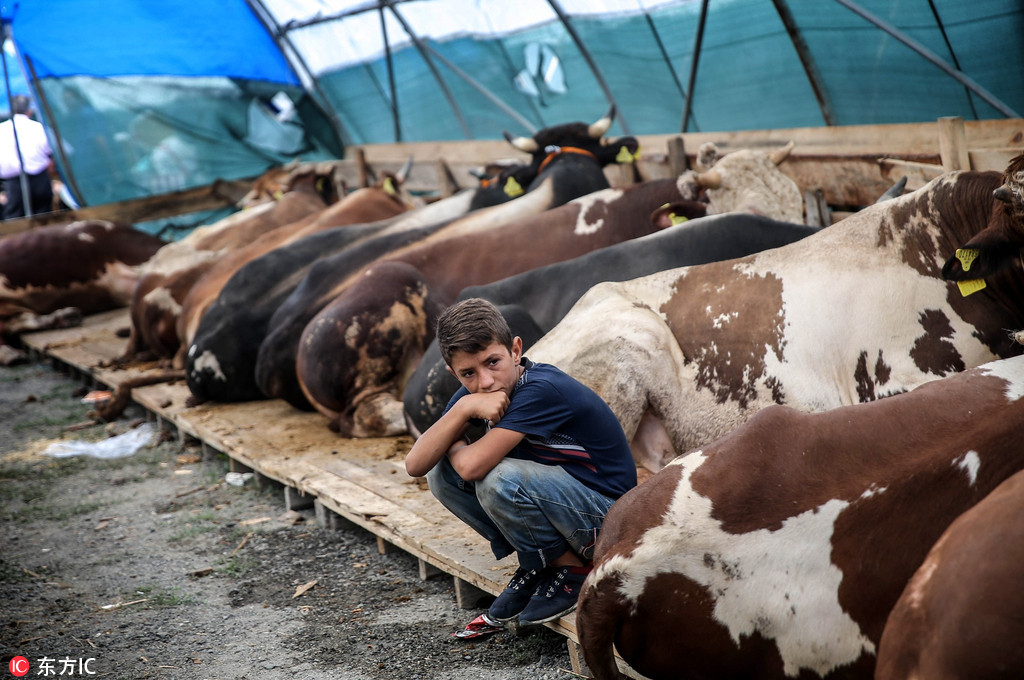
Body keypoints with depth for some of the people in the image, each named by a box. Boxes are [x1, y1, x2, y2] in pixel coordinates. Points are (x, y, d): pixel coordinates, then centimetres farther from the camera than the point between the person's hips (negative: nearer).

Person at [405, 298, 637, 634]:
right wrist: (463, 409, -25)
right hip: (555, 496, 8)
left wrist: (453, 448, -9)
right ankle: (536, 566, 6)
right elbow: (415, 465, -11)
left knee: (497, 478, -31)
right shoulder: (474, 391, -4)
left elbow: (472, 465, -33)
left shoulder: (542, 390, -27)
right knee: (442, 474, -3)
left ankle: (570, 569, -6)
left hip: (606, 517, -8)